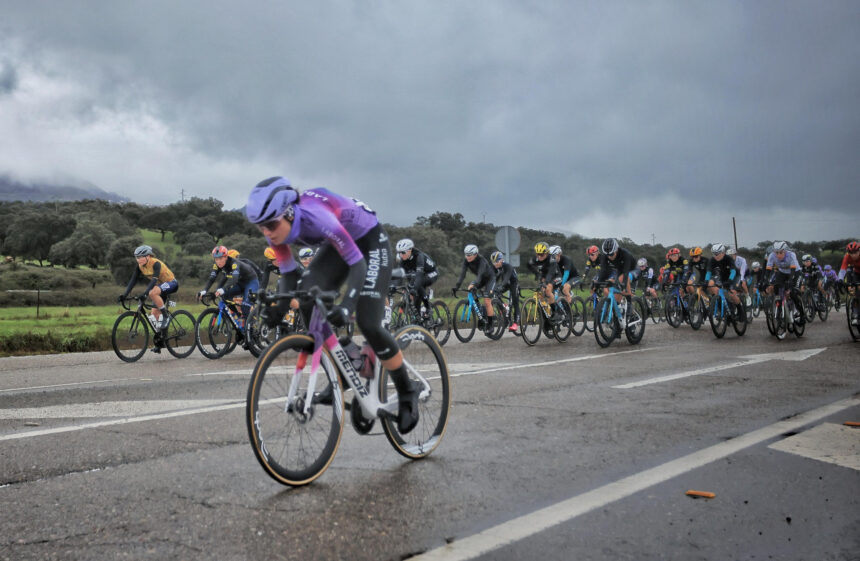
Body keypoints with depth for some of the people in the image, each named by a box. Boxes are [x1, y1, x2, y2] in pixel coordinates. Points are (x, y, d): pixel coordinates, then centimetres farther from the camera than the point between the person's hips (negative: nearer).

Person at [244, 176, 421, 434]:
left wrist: (346, 306, -50)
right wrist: (279, 307, -27)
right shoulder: (277, 228, -18)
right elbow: (289, 274, -8)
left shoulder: (316, 217, -38)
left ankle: (407, 392, 5)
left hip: (370, 242, -6)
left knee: (368, 325, -16)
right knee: (307, 301, -18)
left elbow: (358, 264, -36)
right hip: (338, 245, 7)